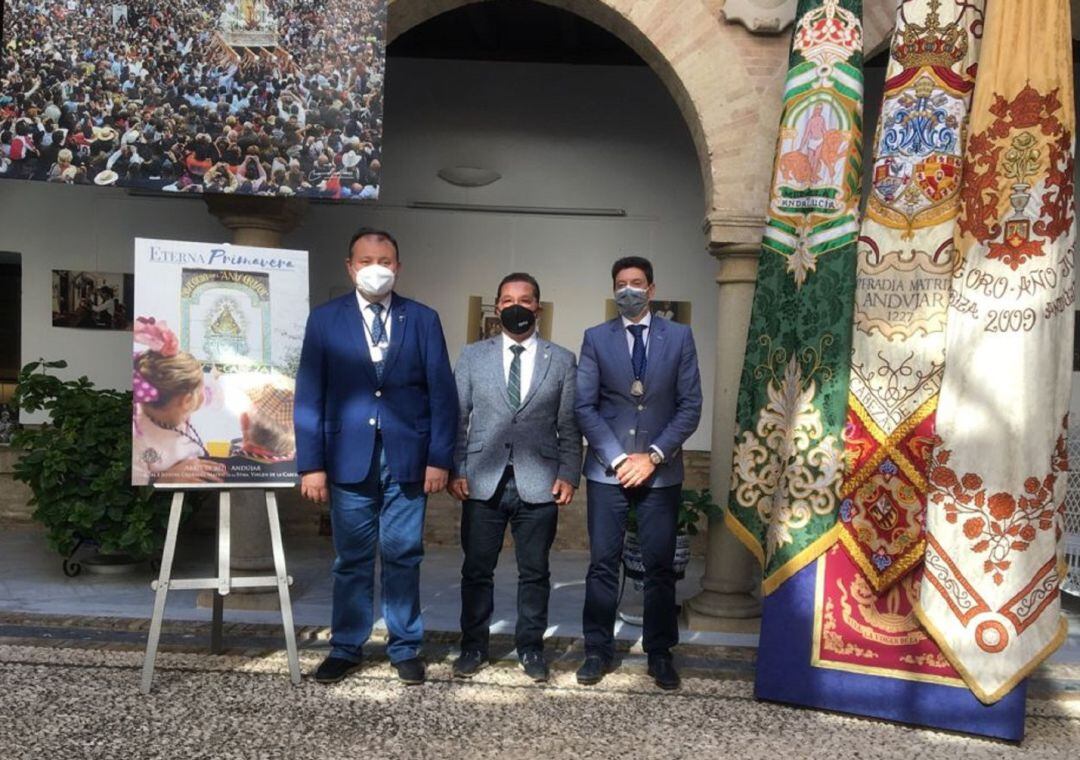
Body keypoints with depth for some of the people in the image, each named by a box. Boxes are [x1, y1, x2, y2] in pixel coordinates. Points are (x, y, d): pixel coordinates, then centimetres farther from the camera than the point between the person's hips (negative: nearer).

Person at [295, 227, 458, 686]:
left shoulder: (423, 319, 5)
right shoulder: (324, 320, 4)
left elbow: (442, 393, 2)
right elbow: (308, 397, 1)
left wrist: (439, 458, -4)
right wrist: (311, 464, -5)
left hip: (407, 459, 0)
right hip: (349, 458, 0)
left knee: (403, 556, 7)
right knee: (352, 559, 9)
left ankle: (405, 648, 21)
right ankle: (346, 648, 23)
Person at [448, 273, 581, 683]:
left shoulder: (562, 360, 7)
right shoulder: (473, 356, 8)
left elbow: (570, 426, 5)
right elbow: (457, 418, 6)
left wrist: (568, 475, -5)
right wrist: (455, 470, -2)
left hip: (538, 484, 0)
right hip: (483, 481, 0)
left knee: (535, 572, 9)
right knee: (477, 569, 7)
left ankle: (531, 647, 24)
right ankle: (473, 646, 22)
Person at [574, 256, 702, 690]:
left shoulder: (678, 337, 4)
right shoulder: (596, 338, 4)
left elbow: (690, 406, 1)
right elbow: (585, 407, 0)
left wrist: (654, 456, -9)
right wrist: (617, 458, -9)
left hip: (661, 471, 0)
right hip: (607, 470, 0)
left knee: (660, 566, 5)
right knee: (603, 564, 4)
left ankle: (660, 654, 18)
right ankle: (598, 650, 16)